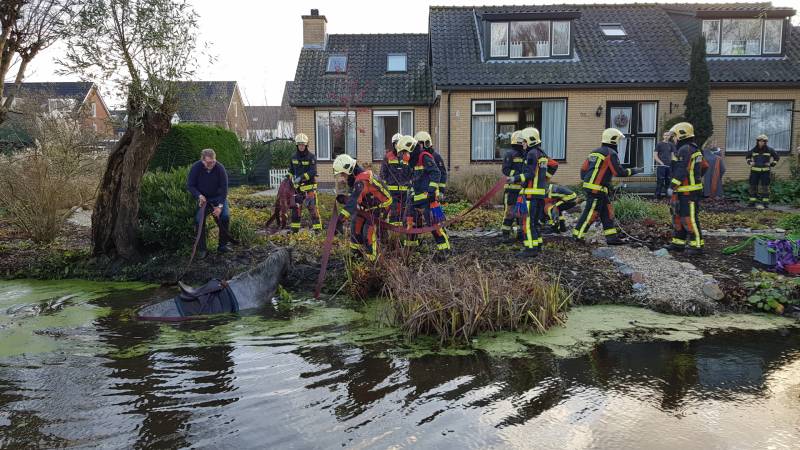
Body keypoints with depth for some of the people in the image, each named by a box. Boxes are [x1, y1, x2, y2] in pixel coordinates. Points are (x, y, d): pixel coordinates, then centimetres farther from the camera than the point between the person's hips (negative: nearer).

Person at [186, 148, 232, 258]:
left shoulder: (220, 168, -19)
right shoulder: (196, 167, -17)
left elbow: (224, 188, -17)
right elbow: (190, 185, -8)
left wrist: (220, 206, -24)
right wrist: (199, 196, -26)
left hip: (218, 198, 0)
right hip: (202, 198, 0)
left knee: (225, 216, -16)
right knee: (199, 220, -14)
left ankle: (223, 245, 0)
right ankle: (201, 249, -3)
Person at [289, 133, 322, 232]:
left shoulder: (311, 157, -8)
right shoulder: (294, 157, 9)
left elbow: (313, 172, -18)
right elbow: (291, 170, 22)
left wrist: (302, 177, -26)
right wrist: (292, 178, 6)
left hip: (309, 186, -6)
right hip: (298, 186, 6)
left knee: (312, 207, -10)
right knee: (296, 207, 9)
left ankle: (317, 228, -6)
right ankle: (295, 228, 19)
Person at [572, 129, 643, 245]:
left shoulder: (594, 152, 16)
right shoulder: (611, 153, -9)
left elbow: (584, 168, 16)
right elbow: (619, 172, -11)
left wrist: (585, 180, 24)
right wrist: (634, 171, 2)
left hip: (589, 186, 9)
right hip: (597, 189, -9)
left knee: (607, 212, 12)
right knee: (591, 213, -3)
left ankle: (611, 237, 14)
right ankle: (577, 235, 2)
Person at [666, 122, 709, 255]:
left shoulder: (685, 150, -16)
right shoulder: (694, 149, 17)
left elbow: (680, 171, -22)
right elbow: (705, 166, 24)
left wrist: (672, 187, -20)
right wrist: (696, 178, 27)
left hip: (688, 192, -11)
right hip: (683, 192, 11)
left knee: (689, 218, -7)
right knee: (678, 217, 14)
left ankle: (697, 245, -2)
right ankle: (678, 243, 21)